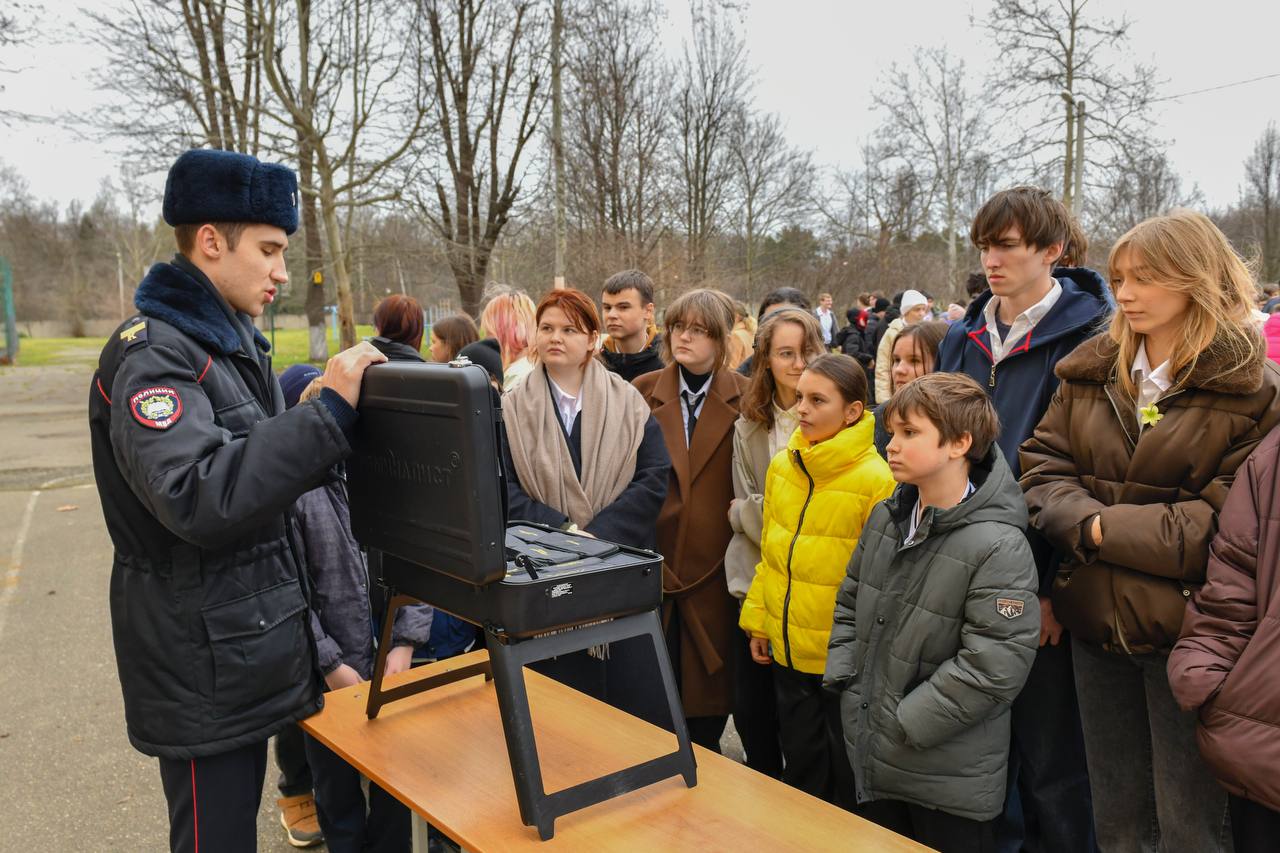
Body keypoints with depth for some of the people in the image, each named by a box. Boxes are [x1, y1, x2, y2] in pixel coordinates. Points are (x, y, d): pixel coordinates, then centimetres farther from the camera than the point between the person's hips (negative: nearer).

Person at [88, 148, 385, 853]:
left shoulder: (234, 341, 12)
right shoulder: (152, 355, -17)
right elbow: (199, 498, -33)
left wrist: (337, 405, 8)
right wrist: (330, 410, -32)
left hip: (252, 651, 9)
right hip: (204, 672, -9)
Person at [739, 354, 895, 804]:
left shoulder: (876, 478, -17)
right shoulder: (781, 466, 2)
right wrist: (757, 619, 12)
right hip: (788, 648, 5)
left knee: (845, 779, 15)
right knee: (800, 768, 22)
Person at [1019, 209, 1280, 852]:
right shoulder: (1090, 372, 7)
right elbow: (1043, 466, 3)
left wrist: (1108, 528, -17)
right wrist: (1080, 520, -16)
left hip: (1183, 628, -4)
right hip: (1097, 624, 4)